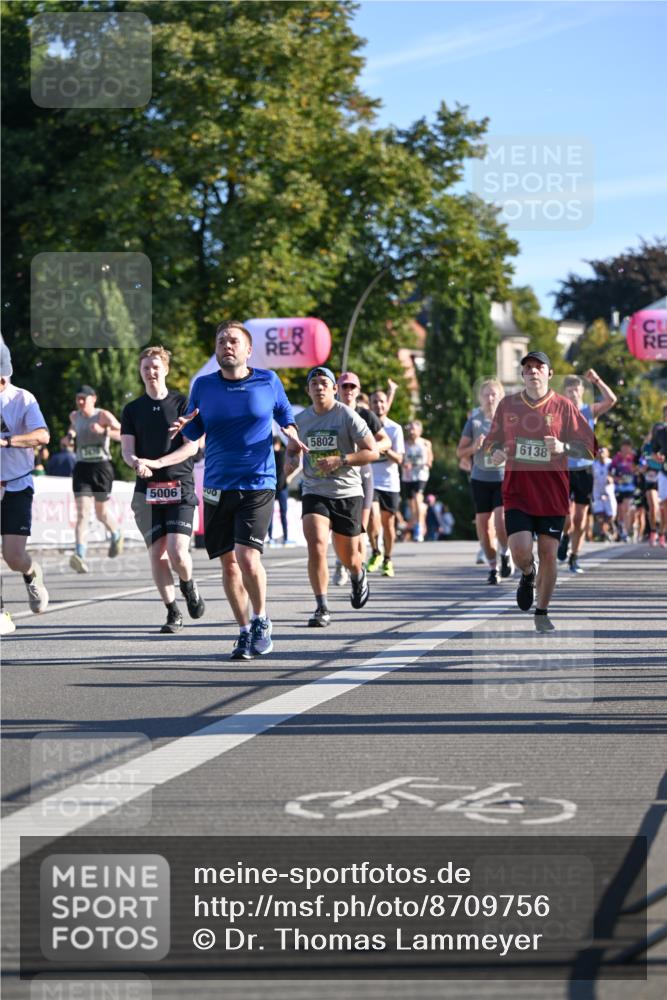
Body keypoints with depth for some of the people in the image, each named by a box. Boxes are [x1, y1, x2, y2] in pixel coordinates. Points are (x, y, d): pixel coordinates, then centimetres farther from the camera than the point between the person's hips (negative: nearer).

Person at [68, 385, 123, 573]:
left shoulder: (103, 416, -6)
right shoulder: (74, 416, 8)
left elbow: (124, 435, -16)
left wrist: (103, 431, -29)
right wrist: (70, 434, 13)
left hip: (101, 467, -3)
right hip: (82, 468, 3)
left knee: (102, 513, 11)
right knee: (82, 513, -14)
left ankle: (116, 535, 46)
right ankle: (80, 557, -26)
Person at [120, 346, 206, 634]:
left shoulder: (182, 403, 3)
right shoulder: (132, 410, 12)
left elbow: (192, 446, -4)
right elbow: (126, 449, 5)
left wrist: (157, 463, -17)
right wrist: (136, 462, -19)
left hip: (180, 486, -3)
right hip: (147, 490, 3)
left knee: (177, 552, -14)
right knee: (156, 553, -1)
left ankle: (188, 586, 18)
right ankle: (173, 613, 10)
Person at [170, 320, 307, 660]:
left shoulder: (268, 381, 2)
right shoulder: (203, 386, 5)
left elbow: (285, 415, 17)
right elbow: (195, 432, 13)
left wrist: (290, 432, -4)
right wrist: (185, 425, -9)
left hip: (258, 484, -3)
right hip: (217, 487, 3)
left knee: (247, 558, -17)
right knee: (229, 564, 5)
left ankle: (261, 619, 6)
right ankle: (245, 631, 20)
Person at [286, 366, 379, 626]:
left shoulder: (348, 416, -8)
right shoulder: (301, 419, 4)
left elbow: (373, 452, -9)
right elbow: (292, 447, 22)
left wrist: (340, 460, -21)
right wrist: (291, 460, -2)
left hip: (347, 492, -2)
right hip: (314, 492, 2)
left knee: (347, 556, 9)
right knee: (316, 545, -20)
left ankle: (358, 576, 48)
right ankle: (322, 608, -15)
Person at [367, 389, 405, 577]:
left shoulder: (395, 428, 1)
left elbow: (399, 459, -4)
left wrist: (386, 450, -21)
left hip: (390, 483, 1)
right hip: (370, 481, -1)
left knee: (388, 523, 6)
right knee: (373, 519, -18)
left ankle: (387, 560, 24)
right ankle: (375, 553, 5)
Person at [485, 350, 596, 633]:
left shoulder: (564, 406, -1)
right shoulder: (507, 404, 6)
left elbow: (589, 447, -1)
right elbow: (493, 440, 18)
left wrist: (563, 447, -19)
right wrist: (495, 451, -6)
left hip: (552, 493, -1)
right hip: (517, 491, 1)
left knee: (548, 554, 0)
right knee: (520, 551, -14)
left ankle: (542, 613, 18)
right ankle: (528, 576, 24)